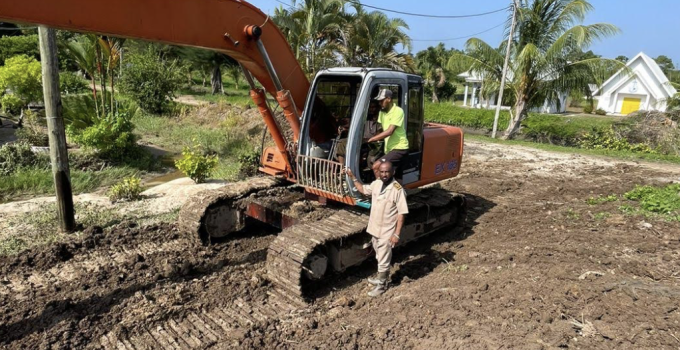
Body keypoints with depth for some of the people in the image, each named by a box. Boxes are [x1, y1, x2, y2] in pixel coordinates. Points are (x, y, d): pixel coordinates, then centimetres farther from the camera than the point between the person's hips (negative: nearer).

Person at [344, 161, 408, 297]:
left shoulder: (398, 190, -21)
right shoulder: (376, 184, -1)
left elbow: (402, 214, -18)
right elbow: (363, 189, 20)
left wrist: (397, 234, -19)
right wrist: (353, 177, 11)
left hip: (387, 232, -6)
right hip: (375, 229, 7)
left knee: (383, 260, 7)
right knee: (380, 258, 24)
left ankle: (381, 285, 24)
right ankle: (382, 278, 43)